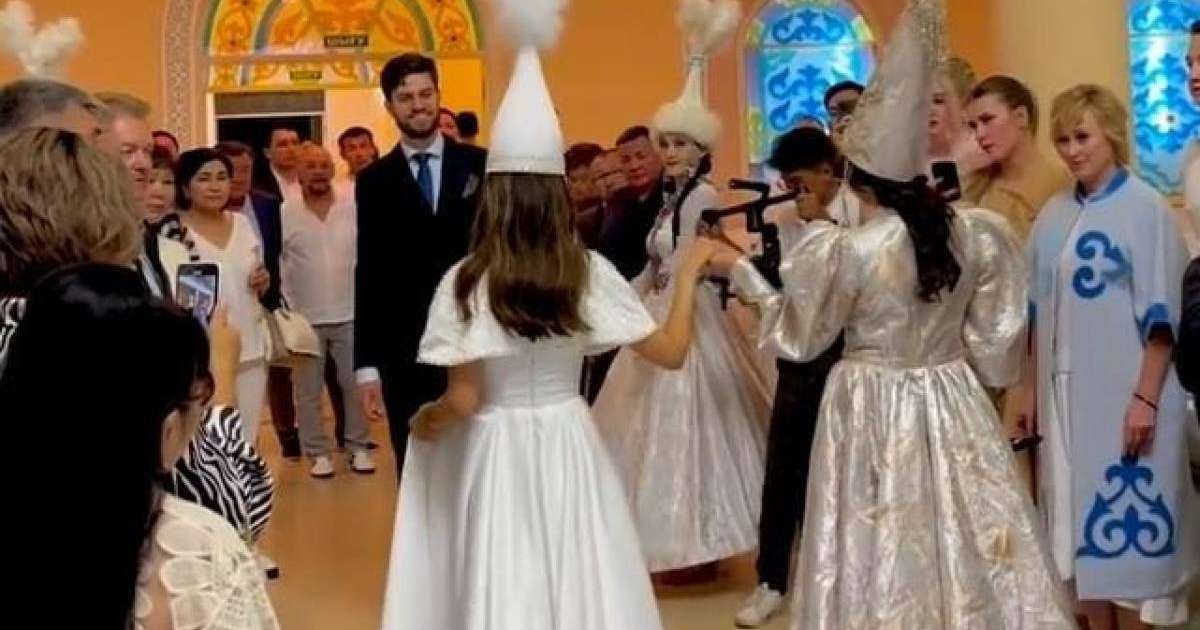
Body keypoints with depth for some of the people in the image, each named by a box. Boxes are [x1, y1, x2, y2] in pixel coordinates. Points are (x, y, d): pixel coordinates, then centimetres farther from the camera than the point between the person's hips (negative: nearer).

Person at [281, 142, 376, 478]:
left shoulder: (354, 209, -3)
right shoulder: (284, 213, -5)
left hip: (351, 314, 1)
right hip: (304, 318, -1)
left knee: (355, 384, 9)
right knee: (308, 390, 7)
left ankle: (359, 447, 21)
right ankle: (318, 452, 18)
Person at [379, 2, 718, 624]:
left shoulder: (466, 280, -13)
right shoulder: (589, 271, -7)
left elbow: (462, 400, -14)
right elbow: (671, 351, -3)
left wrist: (423, 421, 7)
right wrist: (688, 273, 10)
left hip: (496, 454, -2)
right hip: (569, 448, 2)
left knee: (504, 586, 10)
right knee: (574, 579, 16)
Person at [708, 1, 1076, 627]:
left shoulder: (842, 250, -16)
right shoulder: (977, 233, -6)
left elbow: (799, 337, -1)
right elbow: (994, 342, 2)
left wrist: (741, 271, 9)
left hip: (874, 411, -3)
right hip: (954, 405, 4)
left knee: (882, 567, 9)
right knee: (971, 554, 14)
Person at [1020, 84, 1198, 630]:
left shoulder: (1146, 208, -7)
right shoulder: (1054, 214, 9)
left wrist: (1146, 398, -16)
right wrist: (1030, 387, 10)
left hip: (1122, 393, -5)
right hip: (1063, 391, 6)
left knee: (1126, 521, -2)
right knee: (1079, 521, 10)